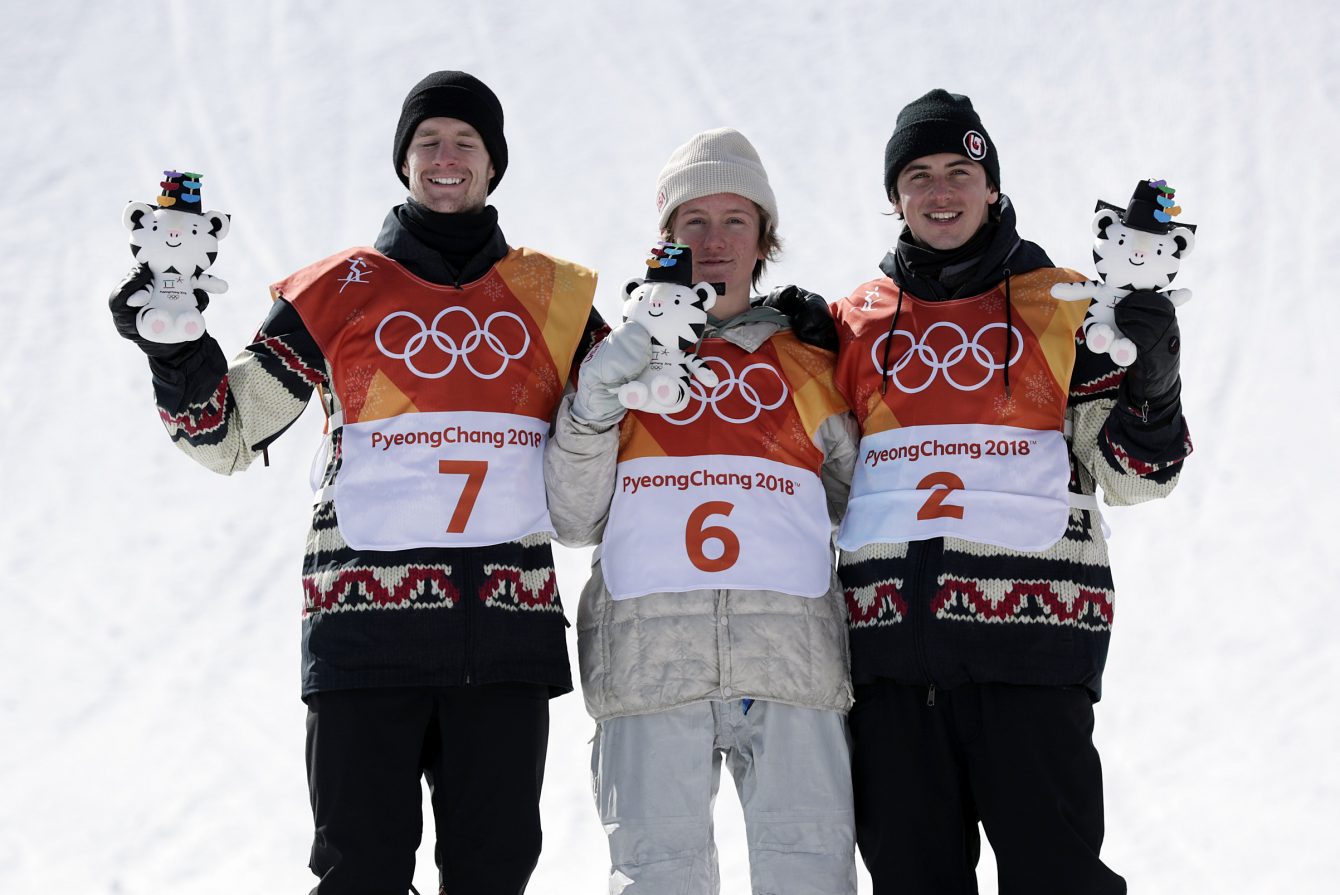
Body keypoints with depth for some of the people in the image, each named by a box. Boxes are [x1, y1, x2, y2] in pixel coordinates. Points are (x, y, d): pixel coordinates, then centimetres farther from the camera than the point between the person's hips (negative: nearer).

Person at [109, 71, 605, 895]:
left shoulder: (553, 295, 13)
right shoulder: (339, 291, 9)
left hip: (508, 622, 2)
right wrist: (174, 344, -8)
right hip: (368, 618, -1)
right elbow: (229, 435, 9)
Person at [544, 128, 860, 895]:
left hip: (789, 650, 1)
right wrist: (593, 406, -1)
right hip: (650, 651, 0)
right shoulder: (622, 356, 20)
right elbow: (575, 521, 11)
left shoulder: (808, 363, 22)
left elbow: (864, 501, 23)